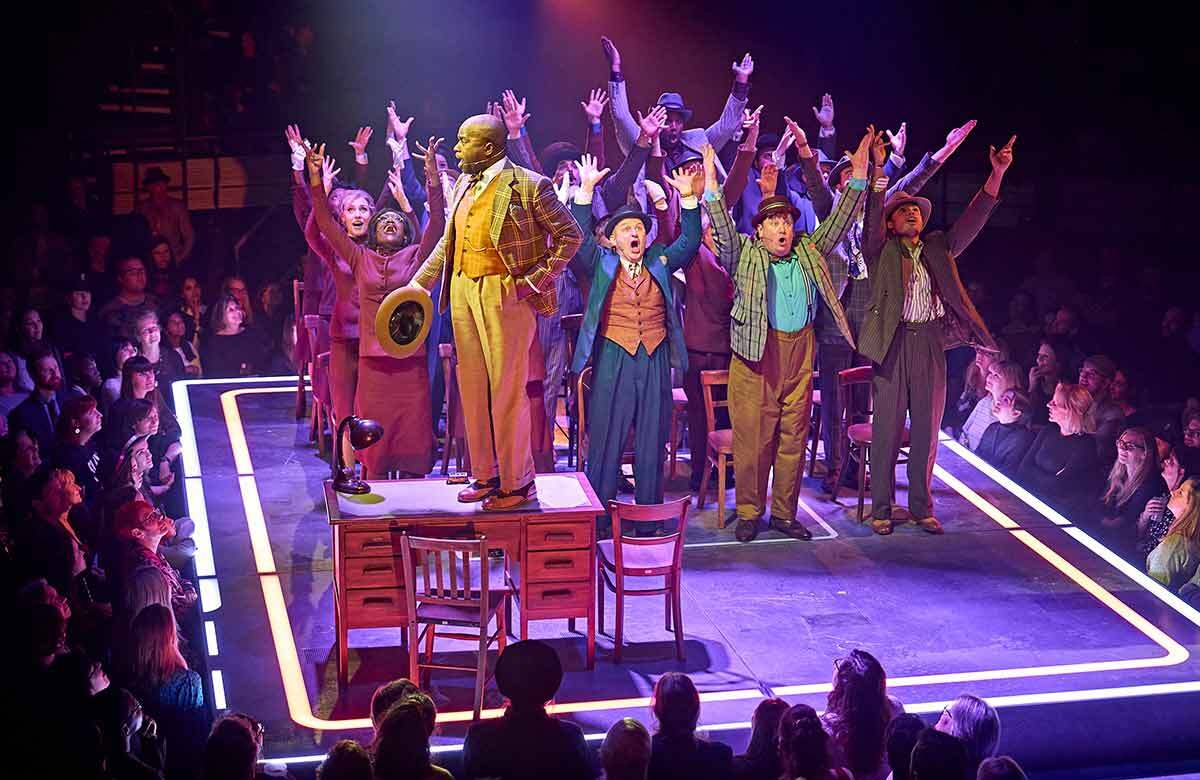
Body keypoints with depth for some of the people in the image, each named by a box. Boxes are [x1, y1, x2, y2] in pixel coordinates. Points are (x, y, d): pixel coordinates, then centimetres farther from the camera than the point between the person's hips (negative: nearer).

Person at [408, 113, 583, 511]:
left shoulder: (528, 186, -10)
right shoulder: (464, 185, 13)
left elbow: (570, 235, -7)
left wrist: (536, 280, -12)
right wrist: (419, 282, 18)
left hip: (505, 294, -7)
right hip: (463, 291, 7)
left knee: (507, 389, -4)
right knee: (472, 387, 11)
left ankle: (517, 482, 6)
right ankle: (485, 475, 22)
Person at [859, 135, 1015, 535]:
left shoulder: (938, 248, 15)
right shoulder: (880, 251, 6)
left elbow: (972, 221, 8)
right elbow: (872, 218, -10)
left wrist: (997, 174, -3)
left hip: (930, 344, 3)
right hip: (893, 342, -3)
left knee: (927, 428, 6)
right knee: (887, 427, -1)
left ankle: (921, 507, 16)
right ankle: (881, 509, 7)